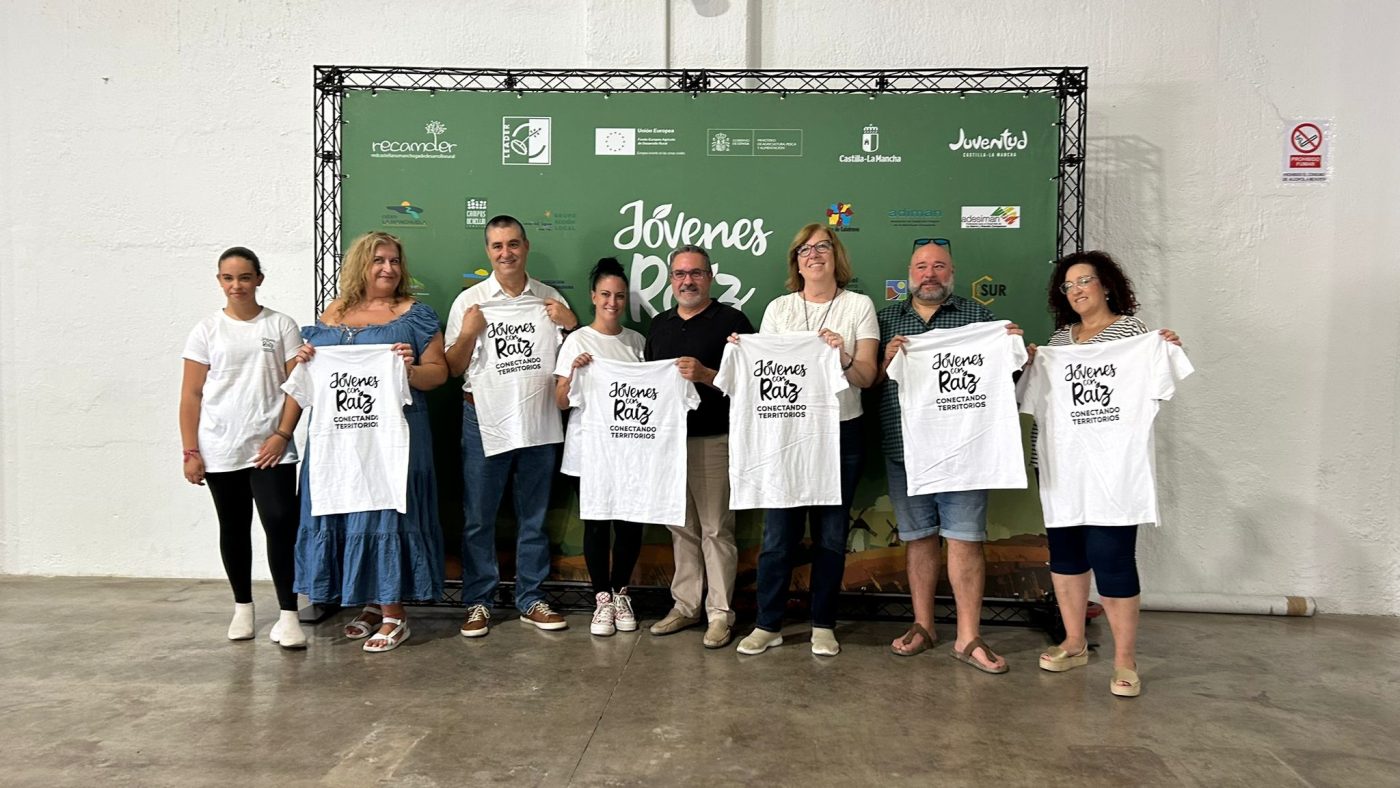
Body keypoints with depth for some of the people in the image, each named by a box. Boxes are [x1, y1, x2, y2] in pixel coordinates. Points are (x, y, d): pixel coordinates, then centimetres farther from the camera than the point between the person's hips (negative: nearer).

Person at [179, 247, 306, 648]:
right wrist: (190, 452, -2)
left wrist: (282, 435, -10)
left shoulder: (281, 326, 3)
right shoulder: (207, 331, 4)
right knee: (234, 528, 13)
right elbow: (191, 395, 3)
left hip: (270, 449, -1)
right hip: (220, 452, 2)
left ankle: (288, 615, -4)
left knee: (281, 524, -11)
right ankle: (242, 606, 28)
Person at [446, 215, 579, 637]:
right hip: (484, 416, -1)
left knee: (534, 515, 10)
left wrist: (571, 323, -6)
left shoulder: (550, 299, 7)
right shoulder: (470, 300, 3)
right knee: (479, 515, 3)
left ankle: (531, 600, 21)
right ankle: (478, 602, 16)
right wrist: (468, 333, -15)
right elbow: (453, 367, 1)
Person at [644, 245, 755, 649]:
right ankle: (685, 605, 22)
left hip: (713, 440, -6)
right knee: (681, 528, 12)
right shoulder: (660, 324, 16)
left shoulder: (731, 320, -3)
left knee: (716, 528, -1)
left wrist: (706, 374, -22)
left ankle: (720, 612, 8)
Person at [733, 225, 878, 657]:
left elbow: (867, 377, -2)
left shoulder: (859, 306, 3)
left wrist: (843, 357, -21)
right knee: (778, 533, 1)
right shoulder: (778, 308, 8)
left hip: (841, 432, -1)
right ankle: (768, 624, 14)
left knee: (831, 534, 7)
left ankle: (823, 625, 21)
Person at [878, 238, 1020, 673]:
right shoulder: (887, 318, 13)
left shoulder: (977, 316, 9)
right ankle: (922, 626, 24)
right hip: (904, 447, 2)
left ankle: (968, 638, 7)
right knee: (917, 536, 11)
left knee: (965, 538, -1)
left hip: (961, 445, -2)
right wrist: (887, 361, -9)